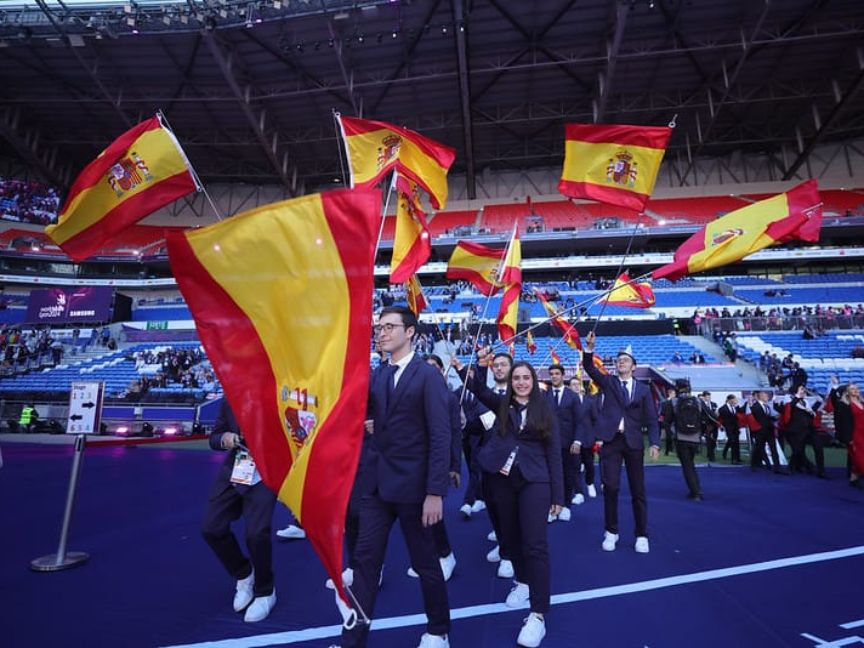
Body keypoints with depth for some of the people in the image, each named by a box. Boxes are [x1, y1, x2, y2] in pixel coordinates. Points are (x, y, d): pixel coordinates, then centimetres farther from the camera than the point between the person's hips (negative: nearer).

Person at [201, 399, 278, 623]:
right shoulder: (229, 401, 1)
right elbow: (214, 438, 9)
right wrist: (223, 439, -13)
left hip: (263, 473, -5)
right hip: (233, 471, 6)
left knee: (257, 533, -15)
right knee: (211, 528, 1)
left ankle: (265, 592, 17)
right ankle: (243, 575, 31)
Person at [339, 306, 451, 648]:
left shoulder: (428, 376, -12)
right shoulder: (376, 375, 8)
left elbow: (440, 437, -15)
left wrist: (436, 492, -18)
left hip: (413, 485, -5)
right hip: (378, 483, 6)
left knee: (425, 562, 13)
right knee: (365, 559, 11)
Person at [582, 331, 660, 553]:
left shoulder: (643, 390, 8)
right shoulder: (608, 382, 9)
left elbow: (651, 419, 4)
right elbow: (589, 368, -6)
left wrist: (654, 444, -9)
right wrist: (590, 347, -21)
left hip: (634, 442, 1)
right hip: (611, 441, 0)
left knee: (638, 490, 8)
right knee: (610, 487, -1)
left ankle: (641, 535, 21)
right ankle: (611, 532, 16)